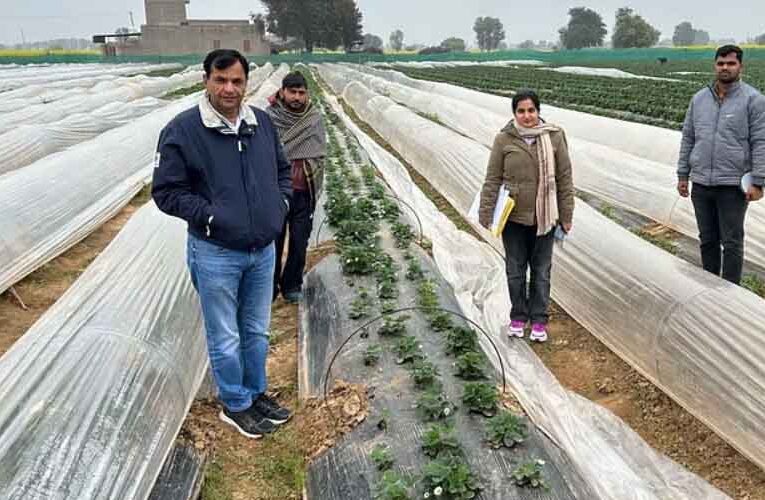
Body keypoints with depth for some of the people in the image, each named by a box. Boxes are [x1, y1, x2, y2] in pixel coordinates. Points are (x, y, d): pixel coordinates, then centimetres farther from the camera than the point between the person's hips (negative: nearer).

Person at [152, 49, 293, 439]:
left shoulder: (262, 123, 1)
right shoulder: (182, 130, -15)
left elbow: (281, 169, 17)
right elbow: (165, 191, -11)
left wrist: (281, 202, 1)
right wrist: (209, 216, -18)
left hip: (264, 250, 5)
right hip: (216, 253, -5)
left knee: (256, 332, 20)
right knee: (225, 339, 9)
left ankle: (256, 393, 39)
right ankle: (236, 406, 29)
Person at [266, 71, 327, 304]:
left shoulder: (315, 118, 1)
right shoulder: (269, 117, -5)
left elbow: (320, 154, 6)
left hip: (304, 191, 1)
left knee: (299, 241, 7)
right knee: (273, 240, 6)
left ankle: (292, 285, 23)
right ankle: (270, 286, 20)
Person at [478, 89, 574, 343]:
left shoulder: (554, 137, -5)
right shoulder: (504, 139, -6)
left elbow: (565, 178, 0)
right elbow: (493, 179, -2)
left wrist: (566, 215, 0)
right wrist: (486, 213, -6)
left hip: (544, 217, 0)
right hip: (514, 217, 0)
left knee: (541, 270, 11)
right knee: (515, 270, 12)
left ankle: (539, 320, 24)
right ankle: (518, 317, 29)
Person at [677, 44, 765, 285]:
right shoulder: (699, 98, 9)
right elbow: (688, 138, 14)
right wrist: (683, 174, 11)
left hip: (733, 185, -4)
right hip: (701, 184, 5)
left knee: (732, 243, 3)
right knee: (707, 240, 14)